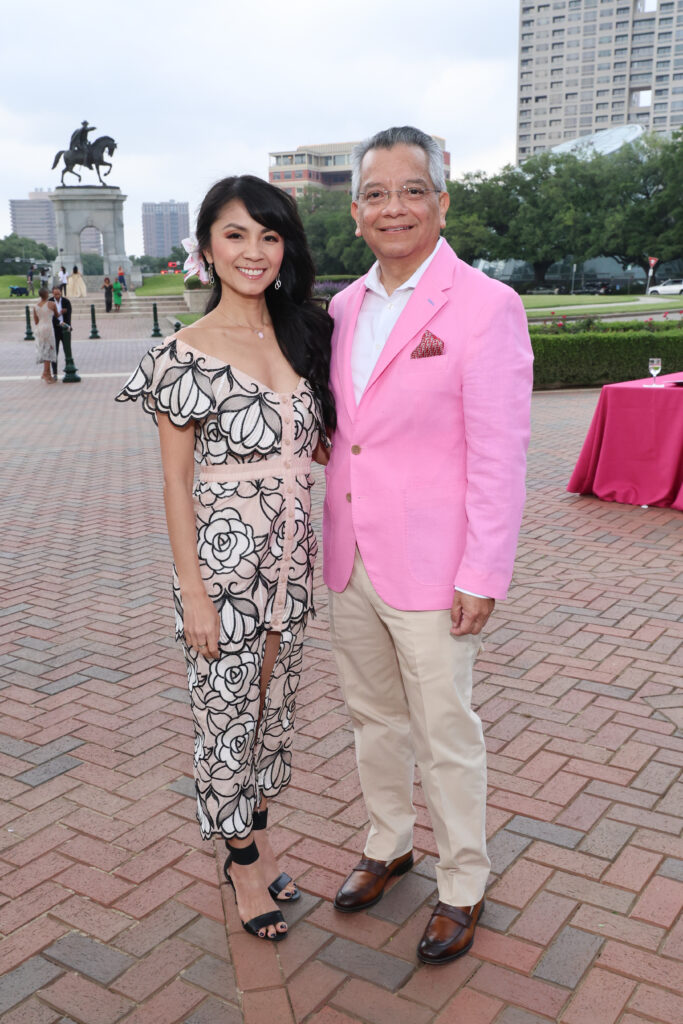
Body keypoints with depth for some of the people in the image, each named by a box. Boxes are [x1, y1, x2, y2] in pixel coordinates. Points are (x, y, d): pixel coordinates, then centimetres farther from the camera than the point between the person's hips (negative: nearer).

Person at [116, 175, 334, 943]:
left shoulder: (304, 334, 5)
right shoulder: (186, 353, -10)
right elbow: (175, 482, -9)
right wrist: (194, 594, -12)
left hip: (290, 557, 6)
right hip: (223, 559, -5)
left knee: (274, 703, 18)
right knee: (227, 709, 9)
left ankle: (255, 836, 40)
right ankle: (243, 860, 31)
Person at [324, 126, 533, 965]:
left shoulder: (486, 307, -13)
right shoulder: (344, 306, 7)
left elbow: (501, 456, -15)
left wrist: (482, 578, -16)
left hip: (430, 567, -6)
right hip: (349, 558, 6)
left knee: (445, 735, 9)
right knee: (373, 716, 21)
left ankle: (463, 888, 31)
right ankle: (388, 845, 43)